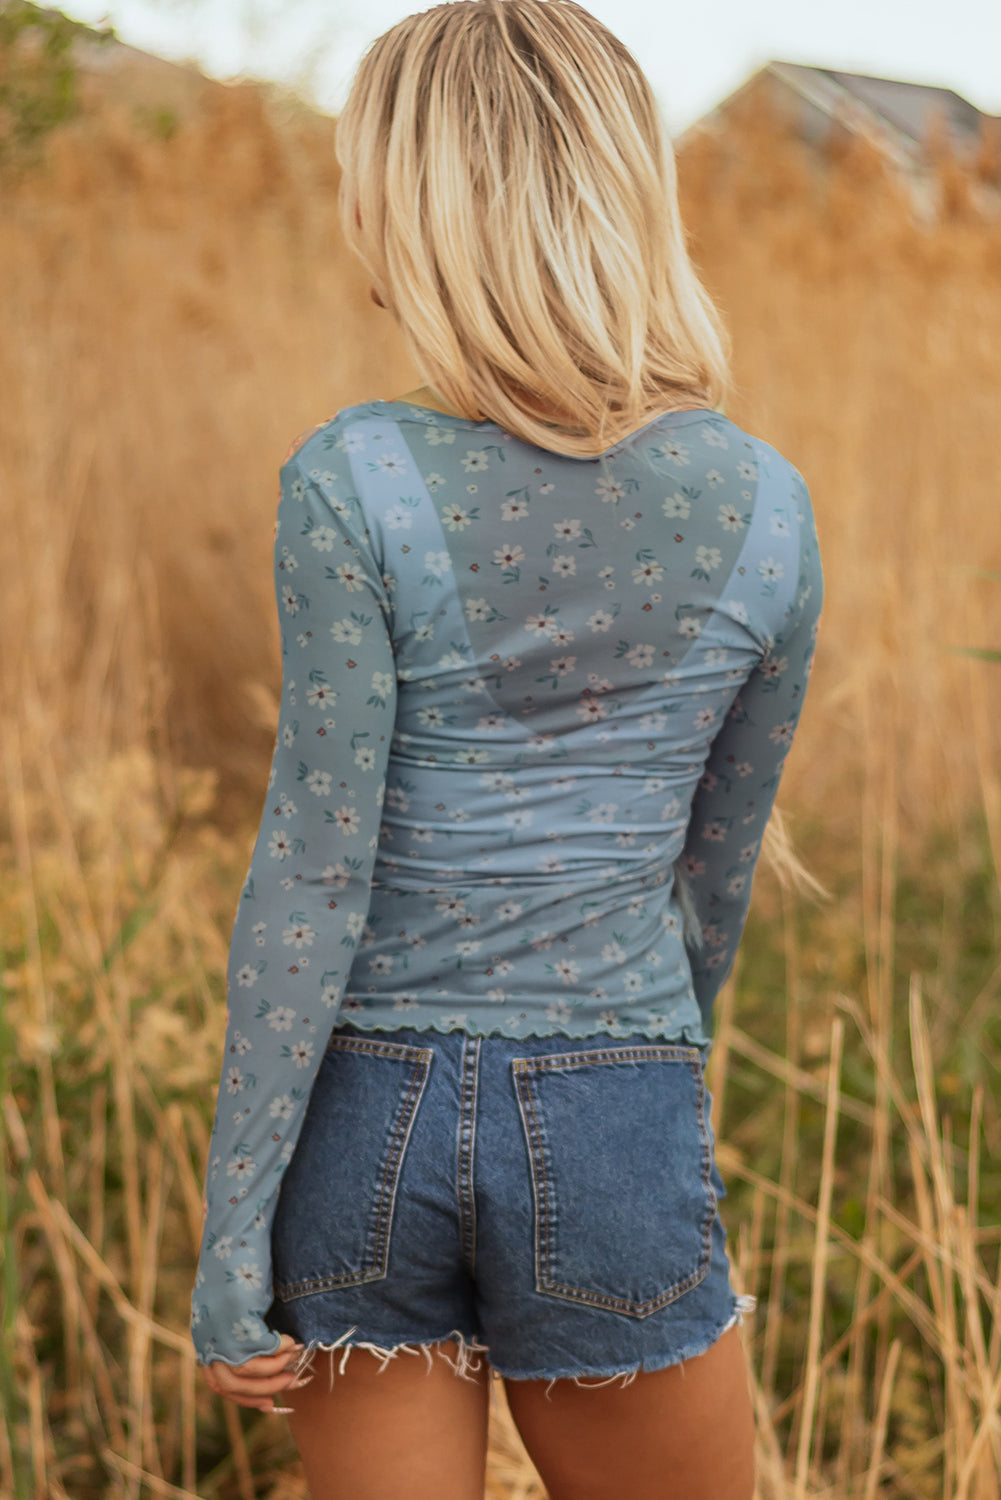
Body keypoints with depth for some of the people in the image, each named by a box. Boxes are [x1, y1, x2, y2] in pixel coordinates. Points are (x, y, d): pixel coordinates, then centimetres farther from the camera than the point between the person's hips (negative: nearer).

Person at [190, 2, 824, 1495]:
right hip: (608, 1136, 1)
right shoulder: (765, 508, -4)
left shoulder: (354, 482, -12)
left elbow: (315, 876, -13)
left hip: (368, 1115, 0)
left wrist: (231, 1227, -6)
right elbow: (717, 868, 7)